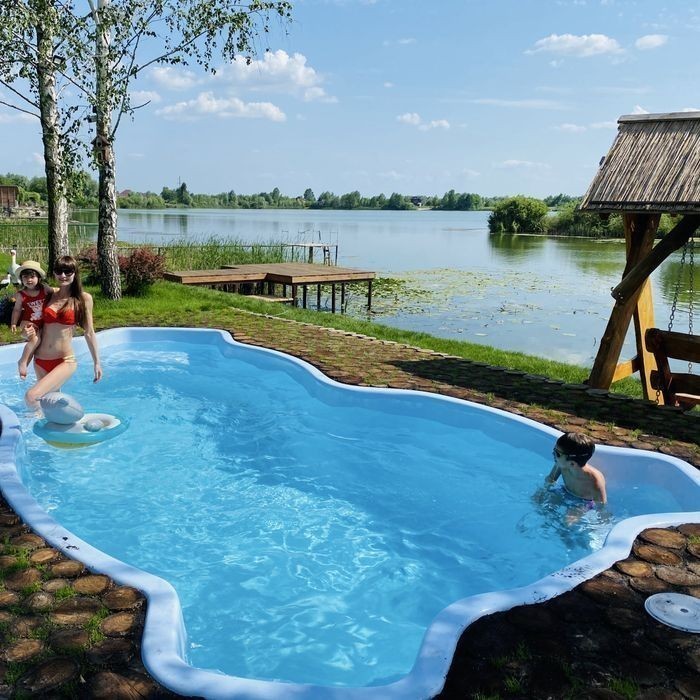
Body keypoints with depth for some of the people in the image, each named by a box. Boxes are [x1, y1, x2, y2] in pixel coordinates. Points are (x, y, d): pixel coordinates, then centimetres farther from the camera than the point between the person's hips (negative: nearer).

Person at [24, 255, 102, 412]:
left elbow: (89, 333, 1)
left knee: (31, 396, -21)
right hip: (40, 360, 4)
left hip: (65, 361, -4)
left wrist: (97, 363, 4)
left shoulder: (84, 298, -4)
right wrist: (29, 332, -4)